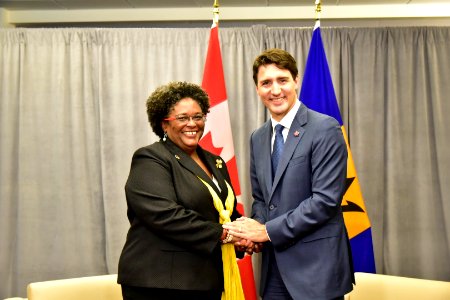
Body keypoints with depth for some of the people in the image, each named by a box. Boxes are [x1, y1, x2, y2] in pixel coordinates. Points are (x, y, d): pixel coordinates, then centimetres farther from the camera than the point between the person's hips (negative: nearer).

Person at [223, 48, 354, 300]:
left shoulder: (325, 129, -11)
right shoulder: (257, 138, 10)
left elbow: (326, 199, -17)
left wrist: (268, 230, -15)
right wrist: (255, 228, -4)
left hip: (316, 268, -5)